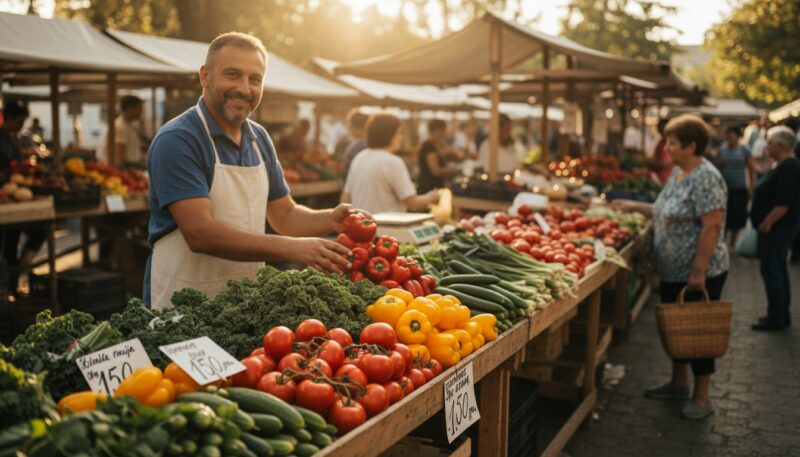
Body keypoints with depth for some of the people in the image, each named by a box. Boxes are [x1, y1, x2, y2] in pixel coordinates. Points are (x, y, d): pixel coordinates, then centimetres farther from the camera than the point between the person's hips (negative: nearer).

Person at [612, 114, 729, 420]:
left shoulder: (705, 178, -19)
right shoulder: (678, 173, 10)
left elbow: (712, 226, -24)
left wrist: (699, 272, -25)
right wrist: (636, 207, 17)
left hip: (699, 274, -9)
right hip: (673, 271, 9)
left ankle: (701, 397, 14)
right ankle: (679, 383, 34)